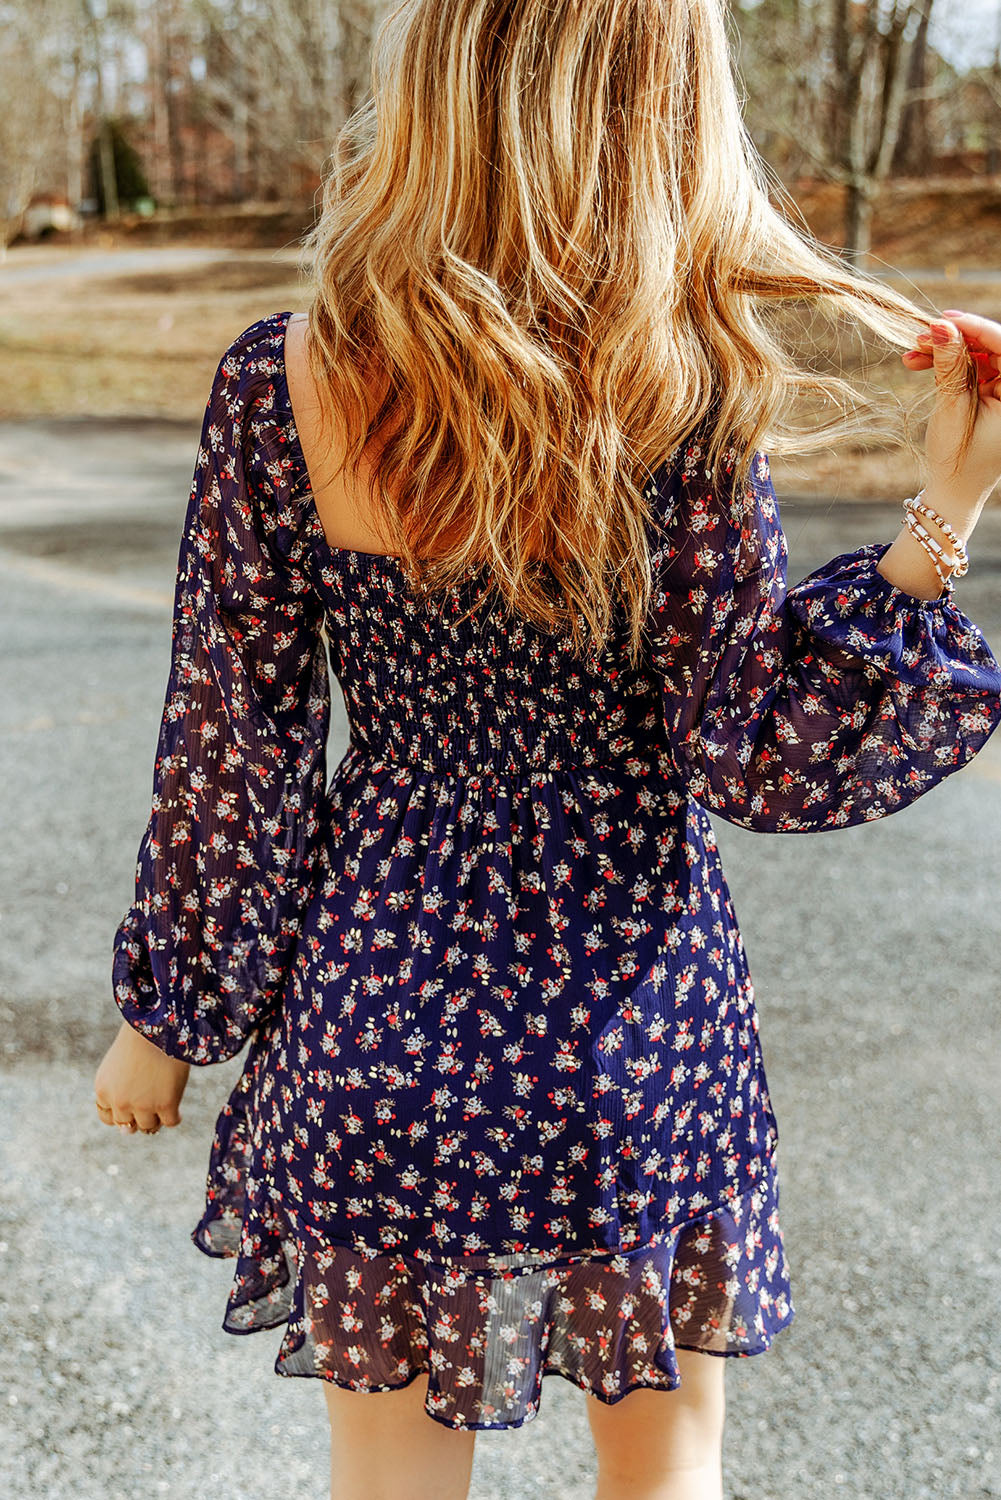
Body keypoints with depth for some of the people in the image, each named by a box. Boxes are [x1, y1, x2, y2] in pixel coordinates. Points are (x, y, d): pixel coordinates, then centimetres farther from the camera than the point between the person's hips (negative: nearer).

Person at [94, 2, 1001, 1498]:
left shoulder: (276, 383, -13)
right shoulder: (683, 395, -18)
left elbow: (229, 745, -5)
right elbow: (758, 758, -11)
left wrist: (164, 1011, 7)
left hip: (381, 993, 2)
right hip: (632, 1011, -1)